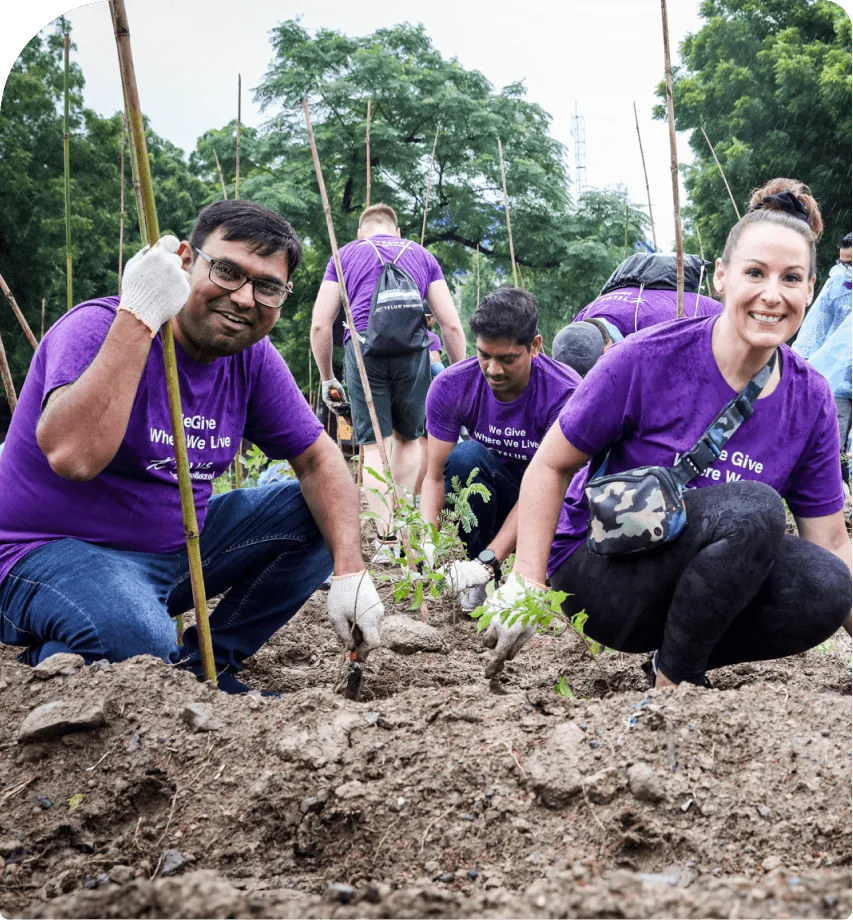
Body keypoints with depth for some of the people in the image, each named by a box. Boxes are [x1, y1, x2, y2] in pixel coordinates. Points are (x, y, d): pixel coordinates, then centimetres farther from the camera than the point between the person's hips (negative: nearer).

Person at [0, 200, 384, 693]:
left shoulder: (252, 358, 0)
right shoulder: (100, 327, -21)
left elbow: (319, 458, 3)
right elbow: (73, 456, -38)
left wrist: (350, 570, -13)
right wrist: (138, 317, -36)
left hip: (177, 544, 8)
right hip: (56, 552, -7)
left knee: (318, 517, -2)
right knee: (138, 640, -37)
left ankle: (207, 665, 6)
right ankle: (48, 661, -1)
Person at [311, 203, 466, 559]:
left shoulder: (345, 256, 20)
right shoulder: (422, 256, 22)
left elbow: (320, 325, 10)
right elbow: (451, 325, 13)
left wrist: (327, 379, 18)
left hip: (364, 348, -1)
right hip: (412, 351, 1)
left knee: (374, 444, 2)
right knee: (408, 438, 17)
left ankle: (386, 538, -5)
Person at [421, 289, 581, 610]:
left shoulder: (565, 393, -27)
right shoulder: (451, 387, -18)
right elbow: (435, 477, -15)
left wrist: (489, 561, -38)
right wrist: (426, 543, -35)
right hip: (491, 493, 2)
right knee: (465, 456, -32)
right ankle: (479, 583, -13)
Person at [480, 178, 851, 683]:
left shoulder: (810, 399, -5)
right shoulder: (646, 361, -18)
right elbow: (549, 467, -9)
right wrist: (527, 586, -13)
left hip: (697, 581, 5)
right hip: (598, 575, -5)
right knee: (755, 508, -30)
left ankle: (679, 659, 0)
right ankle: (671, 682, -12)